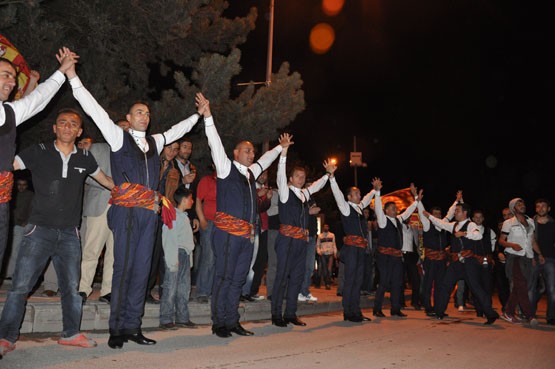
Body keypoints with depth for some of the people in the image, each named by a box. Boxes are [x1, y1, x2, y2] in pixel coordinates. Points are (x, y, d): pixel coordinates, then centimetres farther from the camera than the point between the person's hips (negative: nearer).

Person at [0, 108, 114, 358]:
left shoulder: (84, 158, 9)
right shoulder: (39, 152, 1)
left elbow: (105, 180, 23)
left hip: (69, 234, 3)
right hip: (40, 230, -3)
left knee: (71, 287, 9)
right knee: (20, 286, -5)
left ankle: (71, 333, 23)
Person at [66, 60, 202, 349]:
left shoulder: (155, 141, 21)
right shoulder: (118, 137, 8)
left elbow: (177, 130, 38)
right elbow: (94, 109, 3)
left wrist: (198, 114, 46)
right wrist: (72, 75, -2)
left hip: (149, 213, 5)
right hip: (126, 211, -5)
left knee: (141, 270, 4)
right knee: (123, 267, -7)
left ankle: (132, 327, 11)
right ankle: (116, 329, 1)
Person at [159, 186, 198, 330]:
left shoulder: (184, 217, 19)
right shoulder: (173, 216, -10)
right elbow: (169, 239, -16)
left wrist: (189, 257, 17)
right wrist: (173, 259, -20)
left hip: (185, 255, 9)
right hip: (176, 254, -9)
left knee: (184, 287, 12)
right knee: (171, 288, -5)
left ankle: (182, 318, 20)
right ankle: (166, 320, 2)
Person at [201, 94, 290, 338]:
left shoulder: (251, 172, 21)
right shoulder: (226, 167, 2)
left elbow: (265, 160, 38)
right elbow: (215, 144, -8)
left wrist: (281, 147, 47)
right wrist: (207, 116, -16)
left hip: (247, 235, 7)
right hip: (228, 232, -7)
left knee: (238, 279, 9)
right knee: (224, 277, -5)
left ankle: (232, 322, 16)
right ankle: (219, 323, 3)